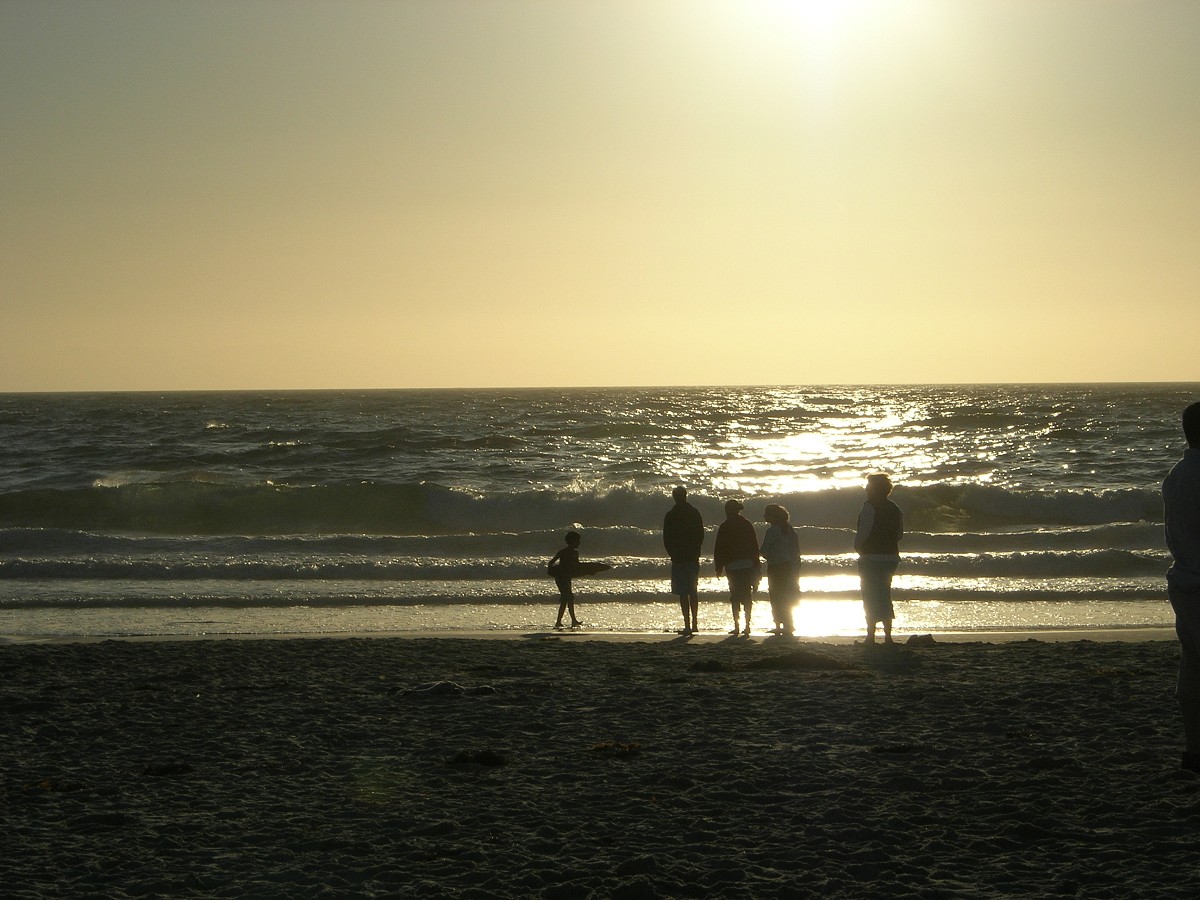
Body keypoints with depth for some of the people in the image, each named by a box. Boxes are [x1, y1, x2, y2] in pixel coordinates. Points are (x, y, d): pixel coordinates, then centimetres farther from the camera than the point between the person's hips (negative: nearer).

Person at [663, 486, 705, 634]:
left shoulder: (671, 515, -7)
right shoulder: (695, 513, 4)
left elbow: (666, 539, -6)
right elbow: (701, 535, 6)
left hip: (679, 559, -4)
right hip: (693, 558, 4)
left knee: (683, 593, -4)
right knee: (693, 591, 15)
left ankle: (687, 626, -9)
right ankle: (694, 624, 16)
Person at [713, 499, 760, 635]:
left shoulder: (725, 527, -5)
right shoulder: (747, 524, 7)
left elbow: (719, 549, -4)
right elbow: (755, 546, 11)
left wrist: (719, 567, 2)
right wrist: (756, 565, 16)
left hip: (732, 566, -3)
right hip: (748, 566, 3)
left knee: (735, 596, 1)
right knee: (747, 596, 7)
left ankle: (737, 626, -5)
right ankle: (747, 625, 4)